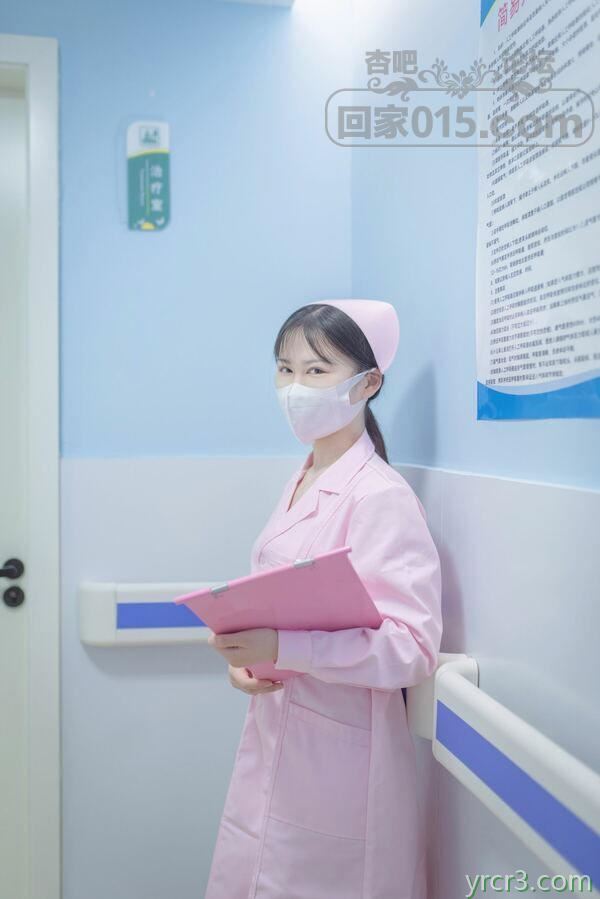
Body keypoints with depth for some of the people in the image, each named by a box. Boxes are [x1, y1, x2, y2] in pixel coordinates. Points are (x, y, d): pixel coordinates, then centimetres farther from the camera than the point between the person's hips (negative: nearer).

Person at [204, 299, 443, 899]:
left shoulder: (381, 496, -17)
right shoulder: (300, 485, 7)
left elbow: (412, 647, -23)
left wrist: (283, 649, -31)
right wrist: (245, 656, -3)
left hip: (340, 753, -7)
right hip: (274, 737, 7)